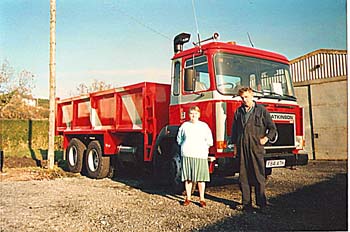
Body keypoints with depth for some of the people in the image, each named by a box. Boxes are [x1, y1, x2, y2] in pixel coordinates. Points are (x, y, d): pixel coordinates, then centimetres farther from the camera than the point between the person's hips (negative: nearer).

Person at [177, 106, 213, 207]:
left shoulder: (204, 126, 6)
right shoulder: (184, 125, 8)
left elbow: (209, 142, 9)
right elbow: (179, 139, 17)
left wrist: (201, 147, 6)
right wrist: (186, 147, 9)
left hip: (200, 155, -1)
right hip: (186, 155, 1)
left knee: (201, 178, 1)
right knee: (188, 177, 5)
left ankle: (202, 199, 11)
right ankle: (188, 198, 16)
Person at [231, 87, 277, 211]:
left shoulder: (261, 110, 5)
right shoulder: (238, 112, 14)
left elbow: (272, 128, 8)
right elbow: (234, 129, 19)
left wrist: (266, 138, -5)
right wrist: (235, 145, 14)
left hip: (256, 147, -3)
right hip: (242, 148, 3)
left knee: (259, 176, -1)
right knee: (243, 176, 5)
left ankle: (261, 203, 8)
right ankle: (246, 203, 14)